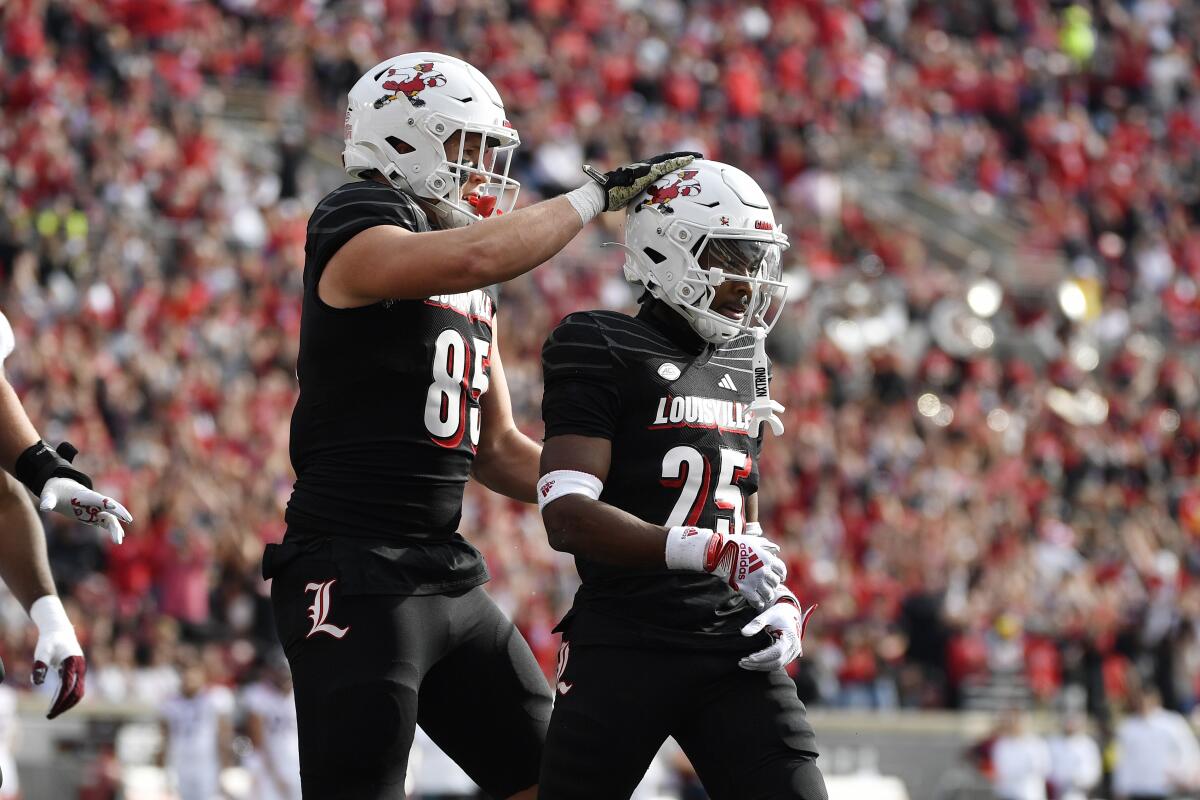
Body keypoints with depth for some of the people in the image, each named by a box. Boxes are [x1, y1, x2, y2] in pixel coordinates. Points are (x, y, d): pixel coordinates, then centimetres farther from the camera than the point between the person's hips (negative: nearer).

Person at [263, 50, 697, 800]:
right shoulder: (357, 232, -9)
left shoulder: (476, 296, 18)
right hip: (355, 576, -9)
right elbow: (475, 258, -31)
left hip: (448, 576, 9)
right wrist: (599, 193, -19)